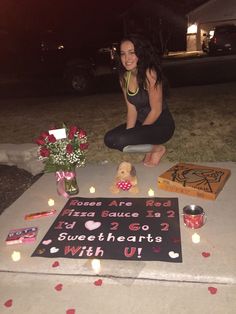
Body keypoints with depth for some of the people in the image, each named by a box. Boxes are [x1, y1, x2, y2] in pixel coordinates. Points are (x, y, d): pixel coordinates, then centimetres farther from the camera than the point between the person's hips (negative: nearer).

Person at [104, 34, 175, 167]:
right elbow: (131, 108, 1)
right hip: (142, 122, 8)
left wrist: (137, 132, -12)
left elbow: (156, 110, -19)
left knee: (119, 141, -25)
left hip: (161, 125, -7)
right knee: (109, 139, -4)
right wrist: (128, 131, -11)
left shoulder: (149, 73, -22)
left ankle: (157, 148, -1)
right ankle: (149, 147, 8)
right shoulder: (124, 76, 0)